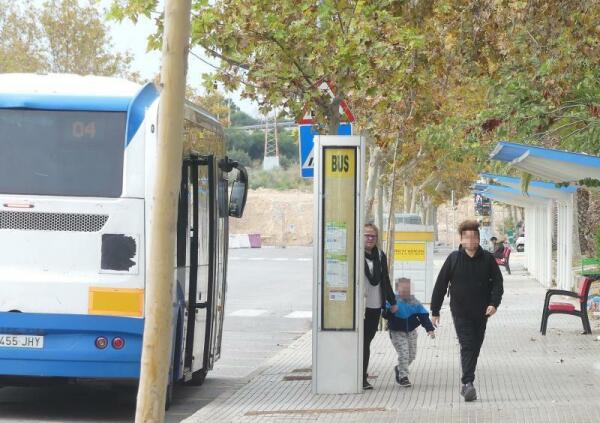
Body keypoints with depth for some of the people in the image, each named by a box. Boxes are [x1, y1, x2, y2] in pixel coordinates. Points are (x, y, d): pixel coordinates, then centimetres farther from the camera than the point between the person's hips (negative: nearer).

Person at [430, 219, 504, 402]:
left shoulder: (487, 259, 2)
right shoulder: (454, 259, -2)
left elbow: (497, 282, 5)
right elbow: (440, 285, 1)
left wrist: (494, 303, -12)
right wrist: (435, 311, 1)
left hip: (481, 312, 3)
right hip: (461, 312, -3)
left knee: (475, 347, 11)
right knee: (467, 346, -14)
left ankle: (467, 382, 24)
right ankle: (468, 383, -21)